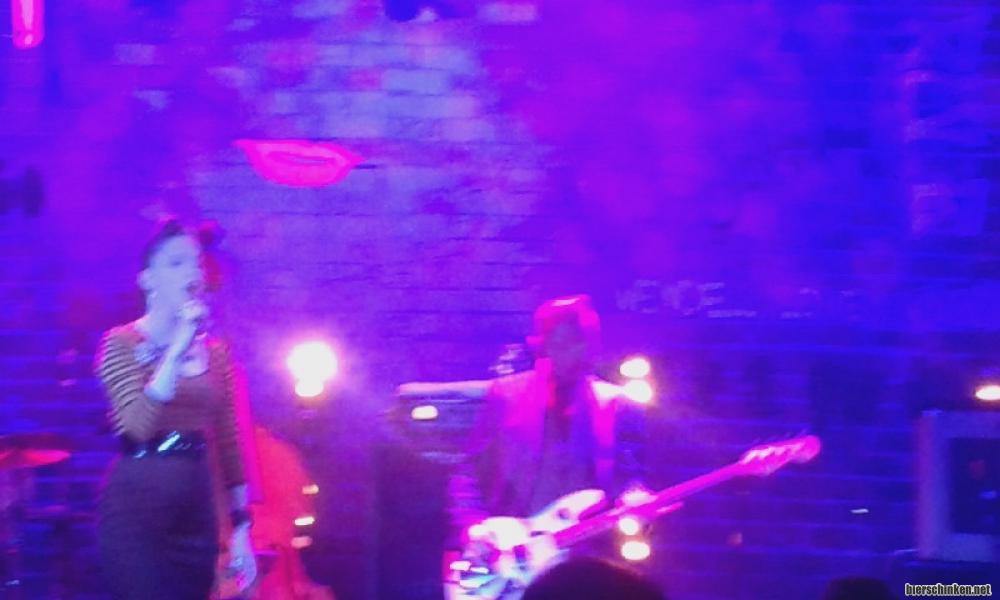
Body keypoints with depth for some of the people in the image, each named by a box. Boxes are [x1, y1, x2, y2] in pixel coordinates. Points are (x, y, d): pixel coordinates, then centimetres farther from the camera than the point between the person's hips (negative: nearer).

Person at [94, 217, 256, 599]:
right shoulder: (121, 343, -4)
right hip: (136, 508, -5)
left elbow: (228, 443, 13)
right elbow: (140, 424, -20)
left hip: (196, 511, 5)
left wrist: (241, 527, 9)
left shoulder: (216, 351, 12)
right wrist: (179, 345, -19)